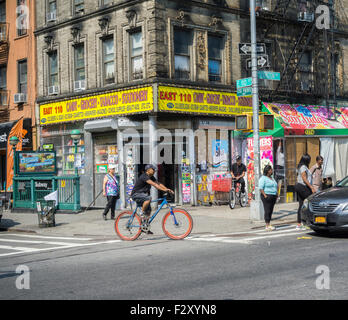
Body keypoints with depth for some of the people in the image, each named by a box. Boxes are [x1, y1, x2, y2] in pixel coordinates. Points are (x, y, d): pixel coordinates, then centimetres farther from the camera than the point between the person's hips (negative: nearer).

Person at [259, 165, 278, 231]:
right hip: (267, 196, -8)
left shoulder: (272, 178, 19)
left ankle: (269, 225, 12)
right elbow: (261, 188, -14)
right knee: (267, 211, -9)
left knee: (270, 211, 8)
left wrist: (276, 195, 15)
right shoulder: (263, 178, -7)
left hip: (273, 196, 8)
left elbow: (276, 187, 27)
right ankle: (267, 226, -8)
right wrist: (265, 196, -21)